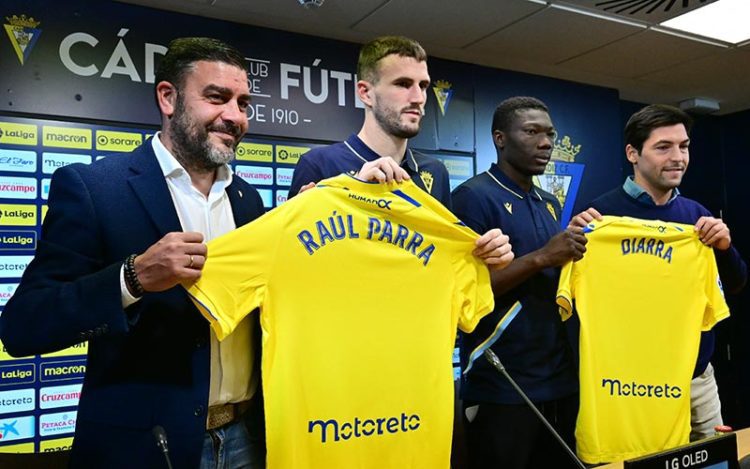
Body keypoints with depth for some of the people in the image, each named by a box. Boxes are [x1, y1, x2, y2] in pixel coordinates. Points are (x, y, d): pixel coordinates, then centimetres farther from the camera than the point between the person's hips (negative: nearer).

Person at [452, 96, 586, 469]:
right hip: (500, 386, -7)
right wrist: (541, 258, -22)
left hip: (559, 379, 7)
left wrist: (580, 247, 0)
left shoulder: (551, 204, 12)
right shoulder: (473, 196, -11)